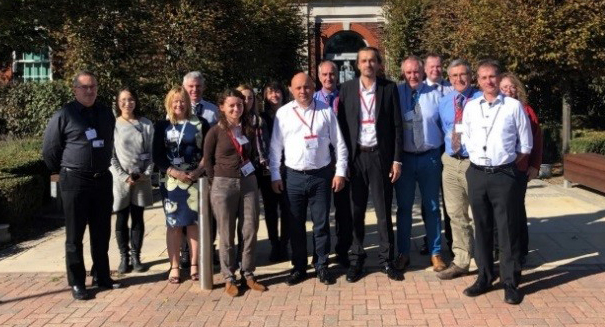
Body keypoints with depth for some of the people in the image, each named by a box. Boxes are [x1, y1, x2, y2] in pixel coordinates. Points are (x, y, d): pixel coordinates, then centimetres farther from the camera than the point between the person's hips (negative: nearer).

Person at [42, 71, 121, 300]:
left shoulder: (106, 114, 8)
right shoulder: (64, 115, -7)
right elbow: (49, 149, -1)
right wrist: (64, 172, 7)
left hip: (103, 179, 5)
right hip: (74, 182, -5)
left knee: (102, 232, 13)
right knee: (75, 234, 3)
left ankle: (101, 276, 25)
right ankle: (77, 283, 10)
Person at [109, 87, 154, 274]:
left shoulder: (146, 124, 3)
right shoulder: (112, 125, -2)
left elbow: (151, 151, 5)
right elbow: (109, 155, -4)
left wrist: (147, 173, -7)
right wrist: (124, 176, -11)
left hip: (141, 179, 1)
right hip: (120, 179, -1)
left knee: (138, 218, 7)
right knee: (122, 219, 5)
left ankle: (136, 256, 16)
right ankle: (124, 257, 14)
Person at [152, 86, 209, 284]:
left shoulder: (200, 124, 6)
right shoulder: (162, 126, 7)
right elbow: (157, 156, 2)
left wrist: (199, 171, -11)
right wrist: (173, 172, -12)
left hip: (195, 180, 0)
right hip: (171, 181, 0)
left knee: (194, 222, 3)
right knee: (173, 223, 3)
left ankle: (194, 265, 12)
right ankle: (174, 267, 9)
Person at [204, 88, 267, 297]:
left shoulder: (249, 129, 6)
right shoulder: (216, 131, -6)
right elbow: (207, 159, 1)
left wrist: (250, 174, 7)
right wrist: (216, 181, -1)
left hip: (248, 182, 4)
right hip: (223, 185, -3)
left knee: (250, 231, 4)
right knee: (227, 235, 5)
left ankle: (248, 275, 18)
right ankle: (229, 278, 16)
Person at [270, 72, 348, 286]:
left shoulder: (326, 111, 0)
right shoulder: (283, 113, 1)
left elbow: (339, 144, 3)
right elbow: (275, 147, 4)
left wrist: (340, 172, -3)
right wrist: (275, 176, 1)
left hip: (321, 175, -1)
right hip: (293, 176, 1)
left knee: (321, 224, 6)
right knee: (296, 225, 9)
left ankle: (322, 266, 20)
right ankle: (299, 267, 23)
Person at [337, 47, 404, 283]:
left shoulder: (389, 88, 1)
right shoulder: (347, 88, 3)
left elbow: (397, 125, 1)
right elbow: (342, 124, 3)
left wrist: (397, 159, -4)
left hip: (380, 156, -1)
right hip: (355, 156, 1)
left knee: (384, 210, 6)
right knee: (356, 211, 7)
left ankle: (386, 260, 17)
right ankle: (356, 259, 18)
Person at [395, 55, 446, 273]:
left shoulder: (435, 94, 0)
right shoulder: (396, 94, -2)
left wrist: (444, 149, -4)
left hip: (430, 157, 0)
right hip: (404, 157, 0)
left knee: (432, 207, 10)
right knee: (403, 207, 10)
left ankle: (435, 253, 22)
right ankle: (403, 253, 23)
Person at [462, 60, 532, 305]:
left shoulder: (514, 106, -2)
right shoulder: (471, 107, 7)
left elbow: (525, 145, 3)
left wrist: (506, 164, 2)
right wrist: (480, 162, 10)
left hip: (504, 175, -3)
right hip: (477, 174, 3)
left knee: (507, 229, 1)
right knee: (482, 228, 11)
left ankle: (510, 283, 10)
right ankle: (484, 277, 22)